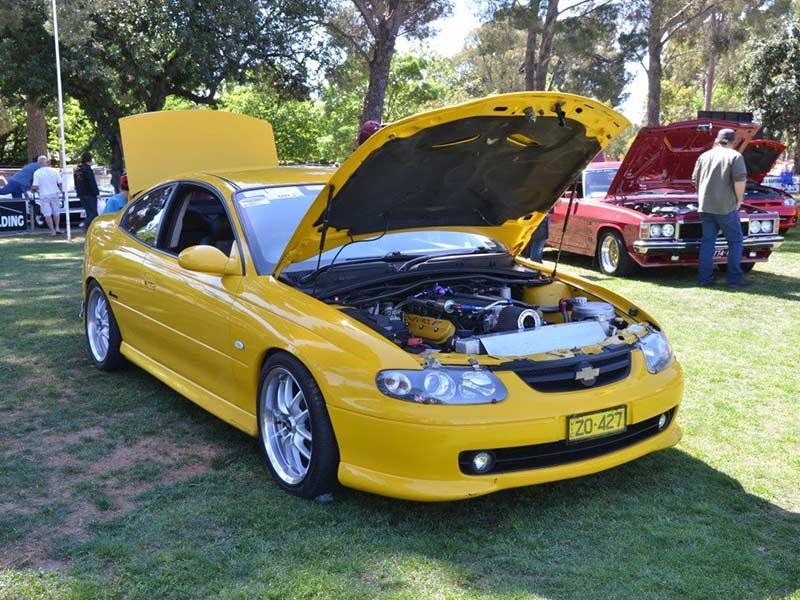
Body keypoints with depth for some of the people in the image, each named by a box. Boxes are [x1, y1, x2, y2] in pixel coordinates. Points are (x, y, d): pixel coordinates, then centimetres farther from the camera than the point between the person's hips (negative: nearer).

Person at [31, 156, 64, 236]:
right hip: (54, 194, 2)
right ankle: (57, 227, 13)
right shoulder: (54, 171, -3)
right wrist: (62, 191, 13)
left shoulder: (37, 173, -10)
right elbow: (60, 183, -1)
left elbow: (35, 186, -14)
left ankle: (52, 230, 3)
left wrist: (32, 188, 8)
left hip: (44, 196, -2)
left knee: (47, 214, 4)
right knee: (56, 212, 18)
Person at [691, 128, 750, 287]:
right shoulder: (735, 156, -4)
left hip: (705, 207, 5)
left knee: (707, 241, 9)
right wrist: (739, 200, -3)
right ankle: (734, 278, 4)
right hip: (726, 207, -5)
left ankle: (705, 278, 8)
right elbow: (740, 180, -16)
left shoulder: (704, 156, 12)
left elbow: (695, 180, 16)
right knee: (735, 241, 6)